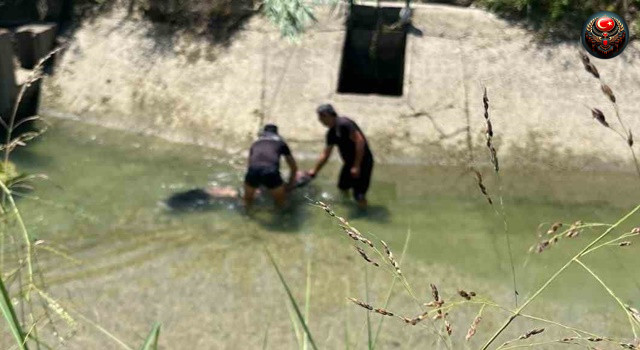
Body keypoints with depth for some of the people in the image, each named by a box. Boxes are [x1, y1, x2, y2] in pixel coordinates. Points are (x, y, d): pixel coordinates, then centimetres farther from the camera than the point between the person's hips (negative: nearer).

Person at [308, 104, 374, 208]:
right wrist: (314, 171, 24)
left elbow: (360, 141, -26)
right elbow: (325, 154, 19)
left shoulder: (344, 124, -20)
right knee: (342, 186, 22)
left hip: (362, 162, -10)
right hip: (350, 162, 10)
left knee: (359, 195, -9)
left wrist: (357, 166, -25)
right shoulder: (332, 133, 8)